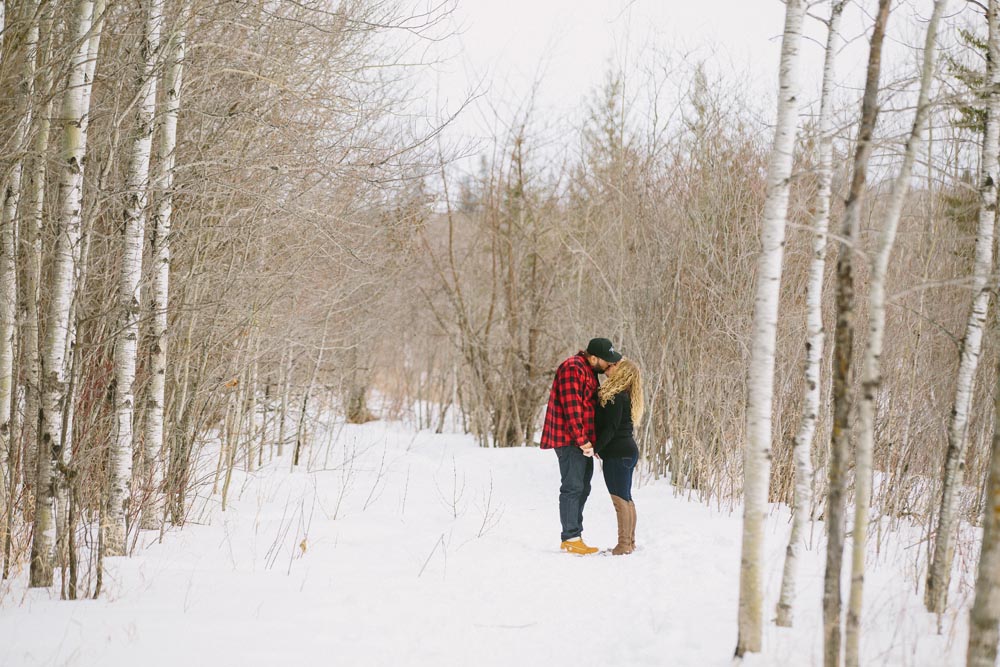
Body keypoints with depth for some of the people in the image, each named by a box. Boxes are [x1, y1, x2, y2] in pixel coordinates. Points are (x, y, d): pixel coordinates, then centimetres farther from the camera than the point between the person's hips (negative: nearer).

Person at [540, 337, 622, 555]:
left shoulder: (589, 370, 16)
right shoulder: (572, 369, -16)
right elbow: (571, 407, -21)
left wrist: (588, 439, 13)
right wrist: (582, 439, -21)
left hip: (582, 439, 10)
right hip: (570, 439, -10)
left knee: (582, 487, 15)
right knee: (573, 487, -9)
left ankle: (573, 537, 22)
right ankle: (571, 538, -6)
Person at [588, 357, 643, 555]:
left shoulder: (615, 397, -15)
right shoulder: (624, 395, 14)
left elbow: (611, 427, -20)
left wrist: (596, 448, -22)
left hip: (617, 453, -10)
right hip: (627, 451, 10)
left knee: (620, 499, -8)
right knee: (626, 498, 13)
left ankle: (624, 544, -7)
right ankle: (630, 541, 18)